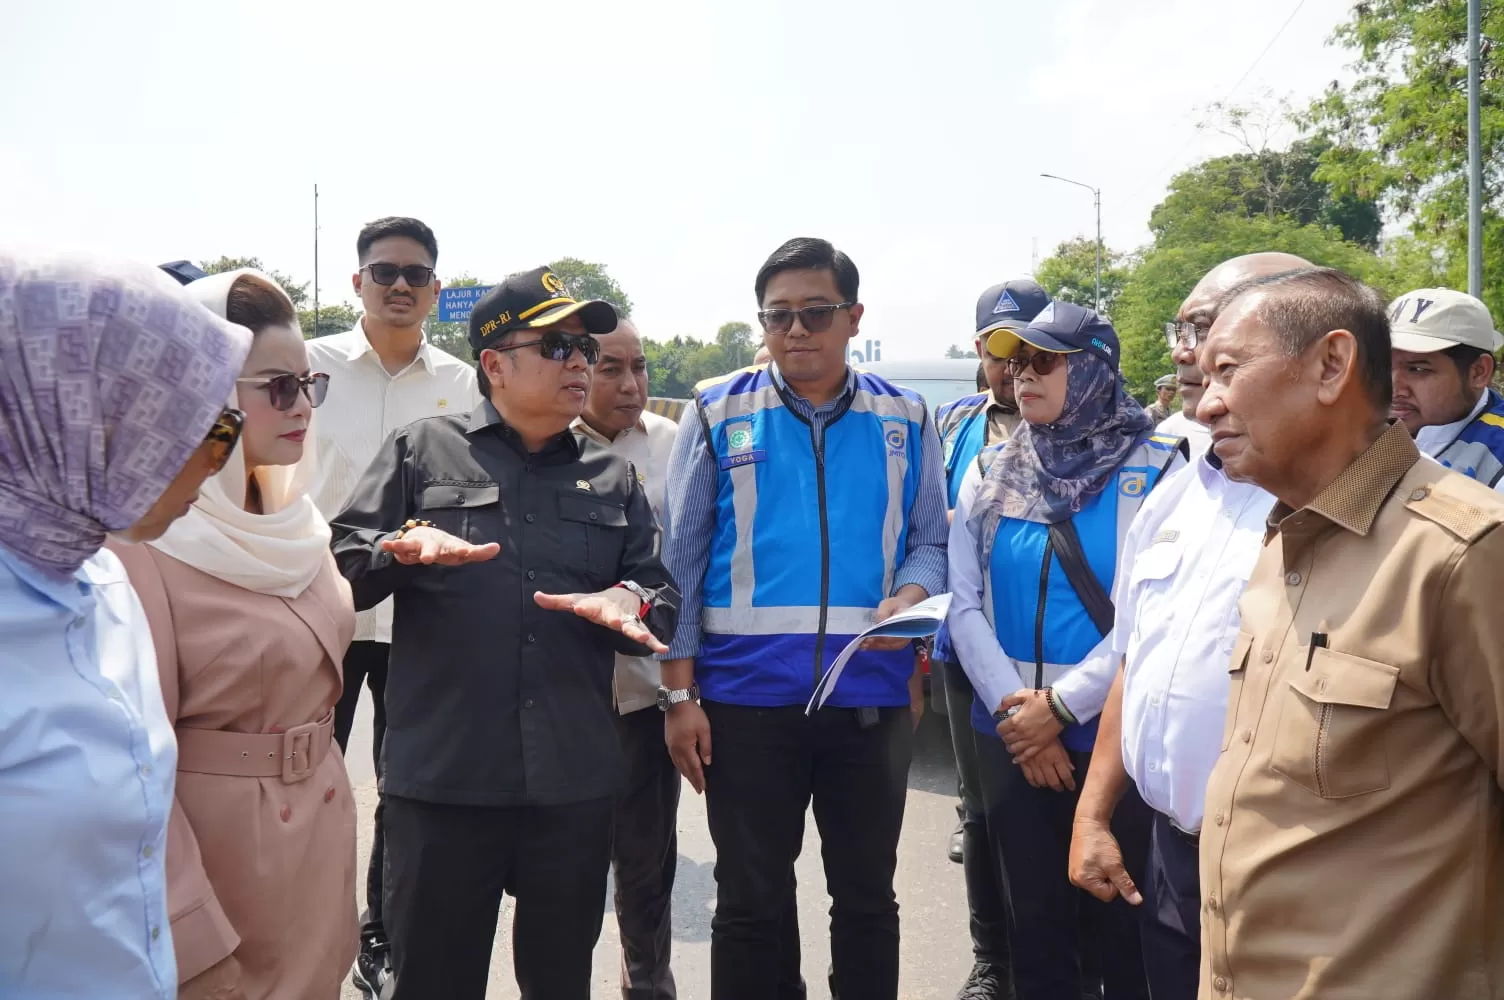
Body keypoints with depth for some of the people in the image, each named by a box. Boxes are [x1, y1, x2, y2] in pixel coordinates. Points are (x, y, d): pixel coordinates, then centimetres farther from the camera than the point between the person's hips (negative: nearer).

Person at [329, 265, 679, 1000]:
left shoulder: (614, 478, 14)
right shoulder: (422, 451, 7)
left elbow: (663, 595, 11)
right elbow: (339, 565, 1)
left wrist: (629, 600, -13)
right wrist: (404, 547, -20)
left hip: (576, 782, 3)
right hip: (442, 778, -2)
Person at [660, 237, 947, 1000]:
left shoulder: (905, 419, 5)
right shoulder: (718, 412, 1)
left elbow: (930, 542, 8)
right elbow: (680, 560, 0)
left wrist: (910, 597, -15)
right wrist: (679, 692, -4)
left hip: (871, 696, 2)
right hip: (746, 695, -1)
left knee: (867, 895, 15)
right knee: (750, 901, 12)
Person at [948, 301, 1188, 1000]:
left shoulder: (1156, 467, -7)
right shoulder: (989, 473, 5)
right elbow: (965, 605, 1)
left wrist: (1061, 705, -15)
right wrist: (1014, 708, -10)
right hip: (1009, 738, 4)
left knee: (1123, 930, 10)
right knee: (1035, 924, 16)